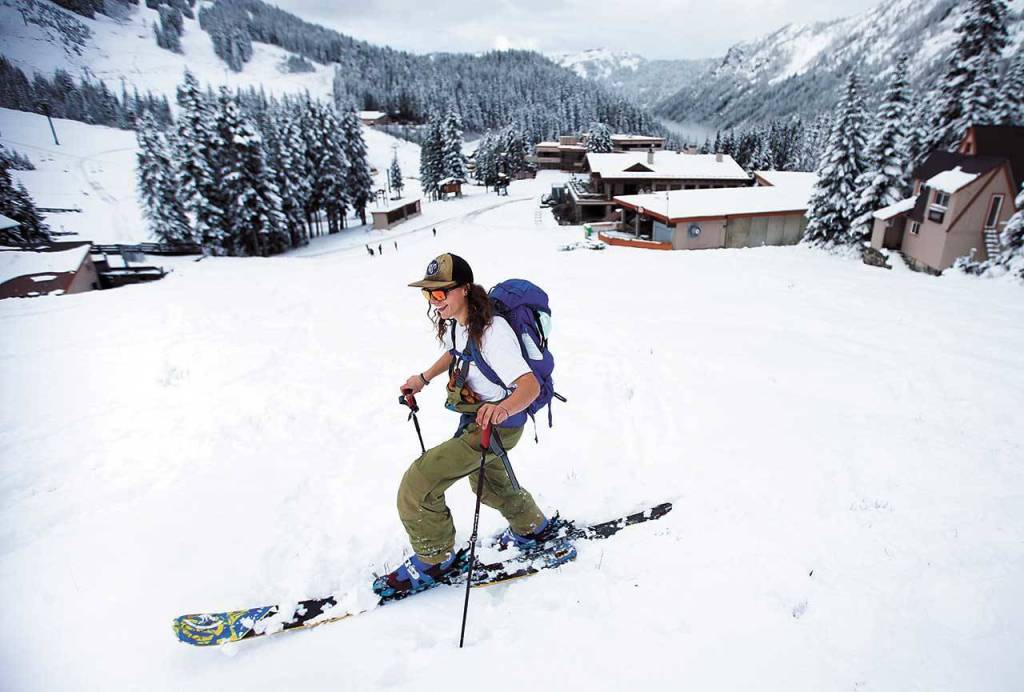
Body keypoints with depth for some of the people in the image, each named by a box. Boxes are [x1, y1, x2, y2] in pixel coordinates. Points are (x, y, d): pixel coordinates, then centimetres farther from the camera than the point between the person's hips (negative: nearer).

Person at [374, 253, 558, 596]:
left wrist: (503, 408, -57)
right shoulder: (455, 322, -5)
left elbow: (531, 386, -39)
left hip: (498, 425, -9)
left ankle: (435, 560, 14)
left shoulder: (492, 332, -31)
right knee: (487, 482, 31)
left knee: (417, 485, -11)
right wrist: (424, 377, 11)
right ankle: (533, 528, 57)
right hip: (474, 418, 10)